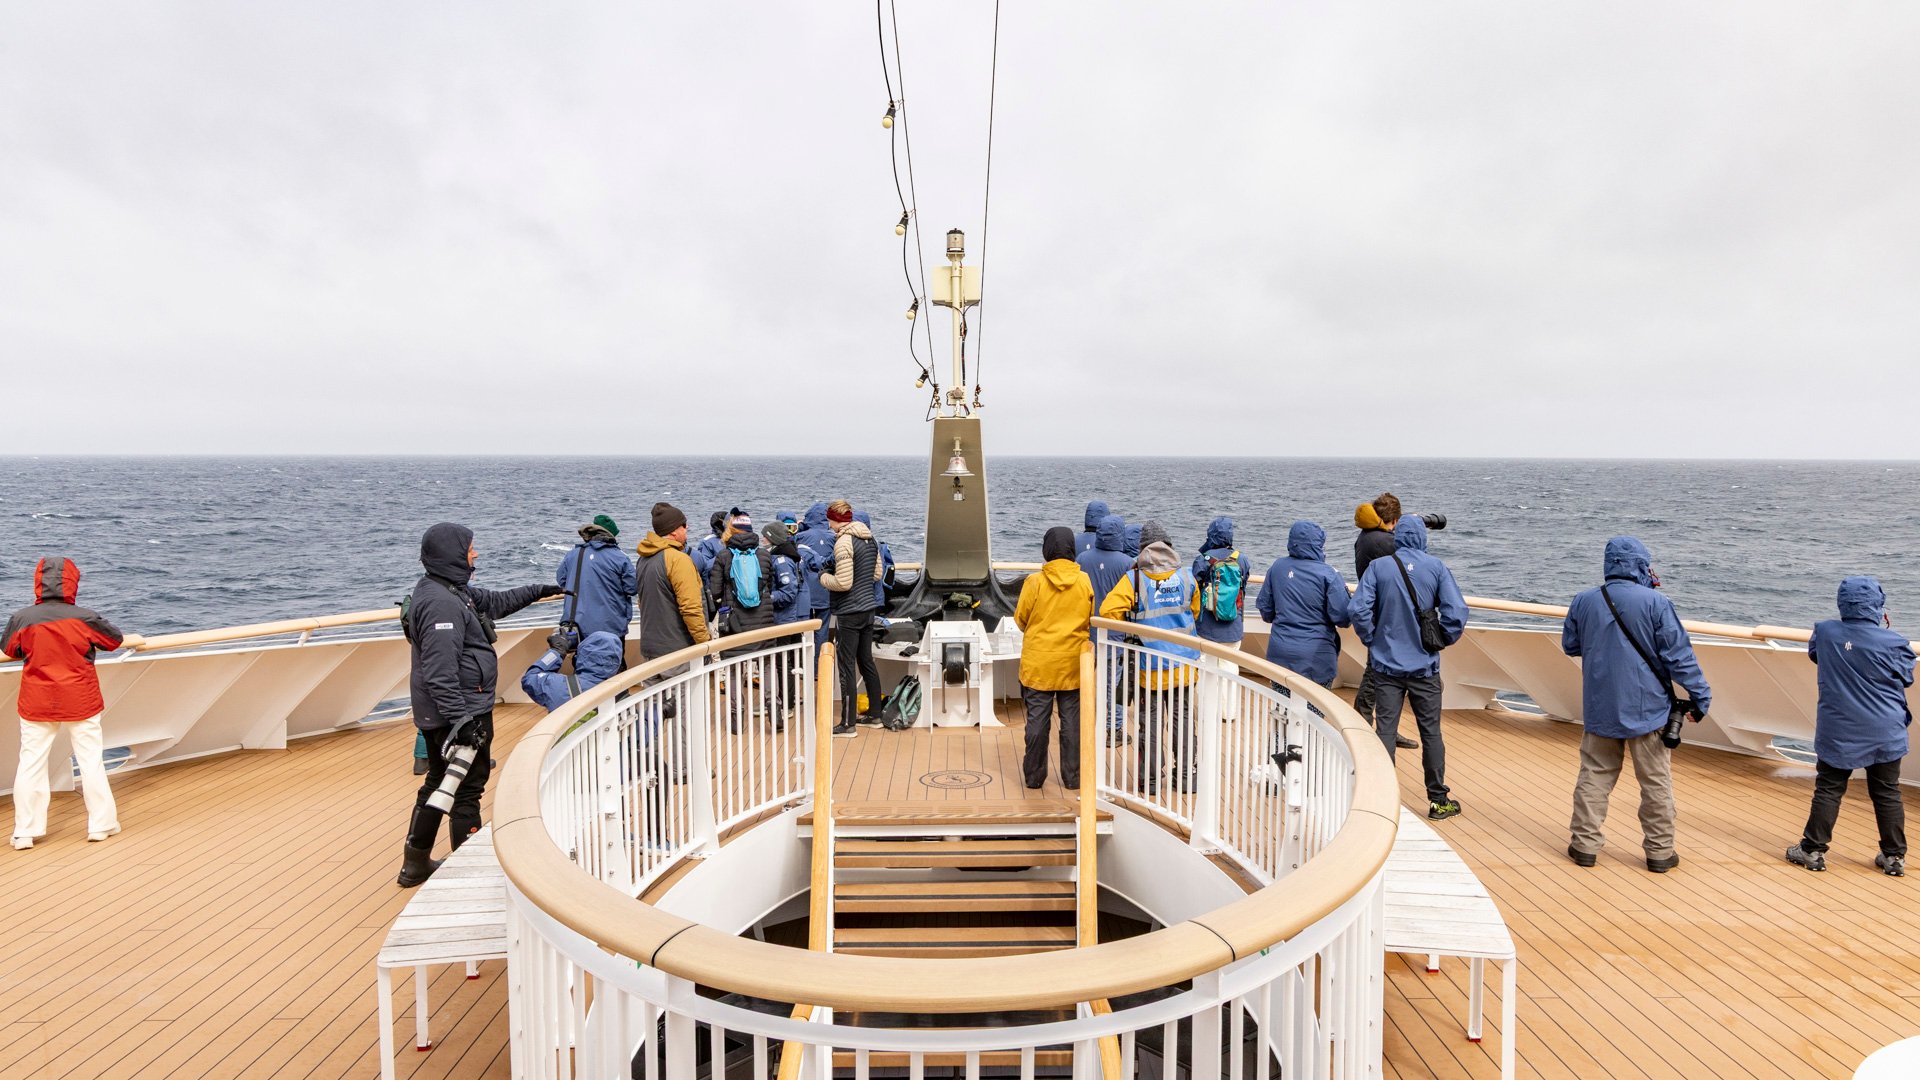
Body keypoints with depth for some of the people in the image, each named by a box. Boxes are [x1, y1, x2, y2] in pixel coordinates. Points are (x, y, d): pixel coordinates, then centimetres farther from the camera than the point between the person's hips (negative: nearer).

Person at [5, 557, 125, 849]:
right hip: (81, 702, -1)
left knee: (31, 764, 11)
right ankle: (101, 824, 14)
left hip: (36, 704, 1)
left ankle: (25, 832, 15)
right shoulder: (85, 618, -13)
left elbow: (7, 650, 7)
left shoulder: (21, 619, -9)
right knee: (91, 761, 8)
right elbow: (115, 640, 3)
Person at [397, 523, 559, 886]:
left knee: (438, 783, 21)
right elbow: (440, 674, -29)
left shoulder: (452, 590, 9)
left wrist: (537, 591, 33)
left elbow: (494, 602, 28)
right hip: (459, 711, -11)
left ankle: (415, 864, 33)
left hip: (438, 714, 11)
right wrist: (462, 720, -30)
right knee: (468, 788, 1)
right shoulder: (441, 603, -23)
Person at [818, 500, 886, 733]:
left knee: (846, 667, -1)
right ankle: (874, 714, 26)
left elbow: (843, 583, -22)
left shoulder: (844, 542, -18)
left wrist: (824, 577, -4)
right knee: (866, 661, 17)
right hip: (868, 609, 8)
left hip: (848, 613, -8)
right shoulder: (869, 538, 7)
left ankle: (848, 723, 5)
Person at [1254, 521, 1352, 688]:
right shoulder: (1328, 574, -12)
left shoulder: (1277, 567, 1)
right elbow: (1343, 618, -12)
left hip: (1280, 655, 4)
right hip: (1316, 659, -4)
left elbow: (1264, 608, 8)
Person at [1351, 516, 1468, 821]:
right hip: (1424, 666, 0)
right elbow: (1457, 613, -11)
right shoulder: (1436, 567, -5)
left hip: (1386, 664, 0)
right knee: (1431, 732, 11)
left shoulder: (1378, 567, -5)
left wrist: (1372, 641, 2)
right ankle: (1439, 800, 22)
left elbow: (1358, 609, -13)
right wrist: (1442, 641, 6)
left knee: (1385, 730, 4)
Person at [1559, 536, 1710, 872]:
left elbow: (1570, 646, 11)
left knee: (1594, 777, 11)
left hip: (1599, 710, 3)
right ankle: (1659, 851, 18)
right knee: (1656, 783, 9)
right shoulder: (1656, 603, -12)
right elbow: (1678, 655, -10)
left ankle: (1585, 844, 14)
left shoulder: (1583, 602, -1)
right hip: (1646, 709, -3)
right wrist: (1700, 696, -1)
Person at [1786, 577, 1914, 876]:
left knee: (1828, 790, 8)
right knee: (1888, 794, 13)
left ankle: (1813, 850, 12)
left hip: (1838, 733, 0)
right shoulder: (1894, 642, -14)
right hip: (1885, 735, 0)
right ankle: (1894, 856, 22)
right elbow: (1906, 678, 3)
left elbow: (1814, 653, 12)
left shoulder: (1824, 631, -10)